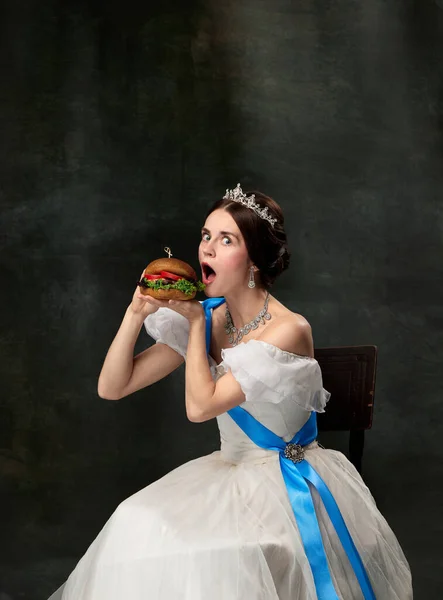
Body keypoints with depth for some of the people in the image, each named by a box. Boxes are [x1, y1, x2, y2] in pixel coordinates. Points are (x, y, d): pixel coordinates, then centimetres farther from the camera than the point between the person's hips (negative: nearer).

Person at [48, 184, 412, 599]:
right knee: (136, 528, -18)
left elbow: (199, 406, -22)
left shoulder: (287, 330, -19)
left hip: (288, 481, -5)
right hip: (228, 472, 6)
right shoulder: (209, 316, 0)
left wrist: (196, 321, -14)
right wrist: (137, 311, -14)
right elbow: (111, 388, -1)